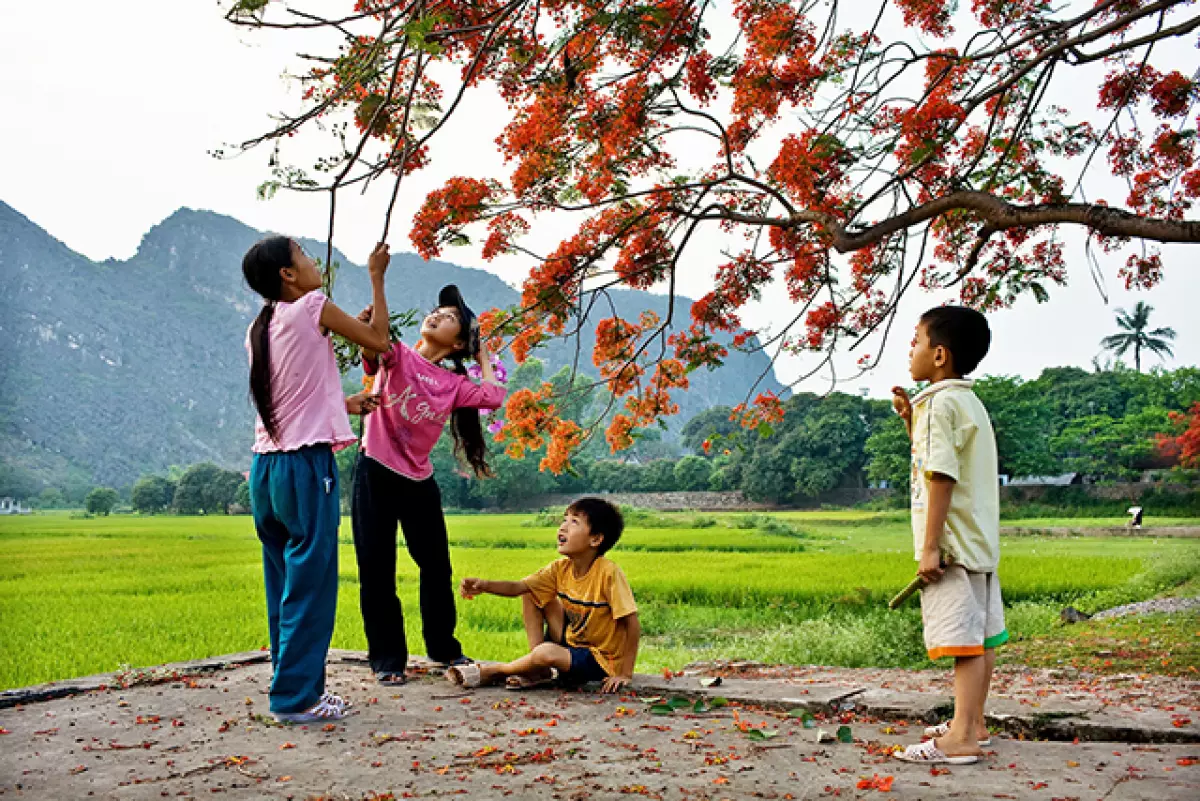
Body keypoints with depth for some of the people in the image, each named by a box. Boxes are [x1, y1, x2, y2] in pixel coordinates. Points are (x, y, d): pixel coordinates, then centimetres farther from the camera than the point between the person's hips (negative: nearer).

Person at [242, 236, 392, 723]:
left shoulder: (258, 330, 14)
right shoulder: (312, 307, -6)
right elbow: (378, 340, 3)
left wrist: (343, 403, 28)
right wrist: (376, 277, 12)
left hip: (266, 465, 8)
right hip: (305, 464, -8)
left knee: (285, 584, 14)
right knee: (310, 583, -1)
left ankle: (294, 685, 21)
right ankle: (296, 696, 3)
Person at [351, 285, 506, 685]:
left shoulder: (454, 384, 4)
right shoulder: (397, 355, -3)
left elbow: (494, 398, -11)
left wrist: (483, 357, 5)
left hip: (419, 482, 4)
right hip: (374, 474, -3)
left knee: (437, 567, 13)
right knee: (377, 571, 2)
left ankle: (444, 647, 31)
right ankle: (387, 659, 13)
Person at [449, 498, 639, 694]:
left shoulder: (608, 572, -23)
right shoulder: (561, 569, -4)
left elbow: (632, 624, -23)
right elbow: (518, 587, -10)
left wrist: (625, 674, -23)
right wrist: (485, 585, -29)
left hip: (601, 660, -7)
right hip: (571, 641, 7)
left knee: (546, 652, -34)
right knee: (531, 593, 3)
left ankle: (492, 673, -4)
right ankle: (539, 671, -2)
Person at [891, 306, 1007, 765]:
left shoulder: (942, 403, -14)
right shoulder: (967, 402, 17)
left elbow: (942, 476, -20)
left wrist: (930, 546, -20)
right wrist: (912, 419, 15)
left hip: (954, 544, -10)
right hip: (978, 542, 10)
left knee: (962, 637, -10)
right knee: (980, 635, 14)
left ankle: (961, 738, -8)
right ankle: (973, 723, 24)